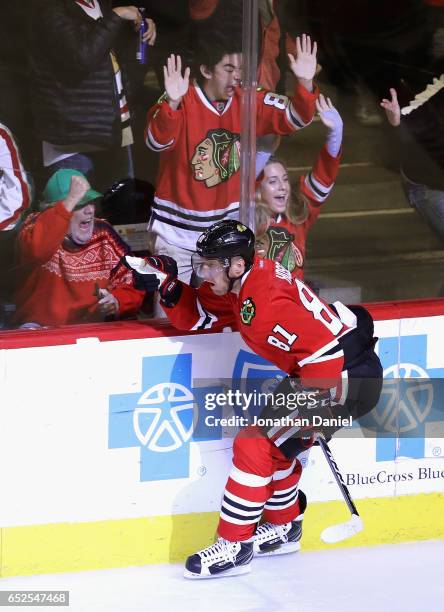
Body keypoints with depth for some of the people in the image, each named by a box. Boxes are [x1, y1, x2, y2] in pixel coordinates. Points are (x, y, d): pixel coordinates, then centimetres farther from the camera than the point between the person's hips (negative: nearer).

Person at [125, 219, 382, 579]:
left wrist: (315, 412, -27)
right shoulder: (238, 283, 3)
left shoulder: (265, 303, -27)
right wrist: (168, 287, -2)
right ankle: (283, 528, 40)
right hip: (325, 367, 11)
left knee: (256, 445, -9)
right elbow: (198, 318, 15)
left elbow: (322, 349, -31)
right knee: (277, 441, 23)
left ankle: (234, 547, -3)